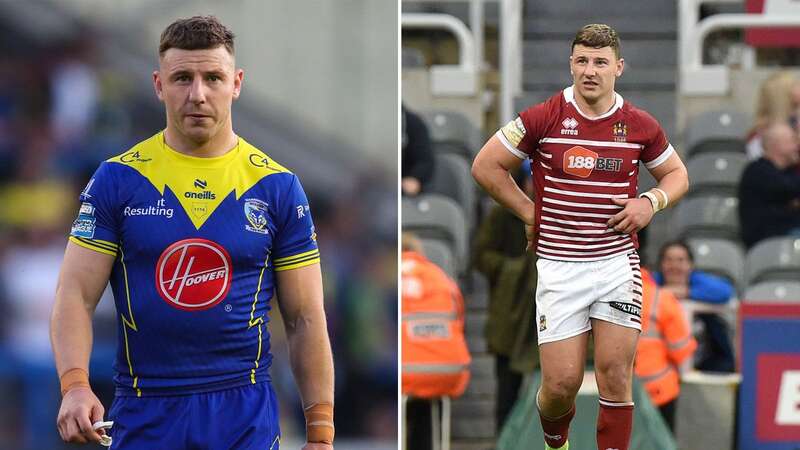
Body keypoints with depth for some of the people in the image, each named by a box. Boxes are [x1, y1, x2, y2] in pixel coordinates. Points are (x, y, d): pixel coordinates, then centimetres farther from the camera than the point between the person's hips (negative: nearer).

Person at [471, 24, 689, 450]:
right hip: (559, 266, -1)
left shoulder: (641, 126, 1)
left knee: (615, 375, -4)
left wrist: (651, 202, -3)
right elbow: (486, 165, 4)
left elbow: (676, 173, 17)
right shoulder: (543, 118, -6)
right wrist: (529, 212, 2)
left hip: (618, 263, 1)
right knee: (562, 381, -1)